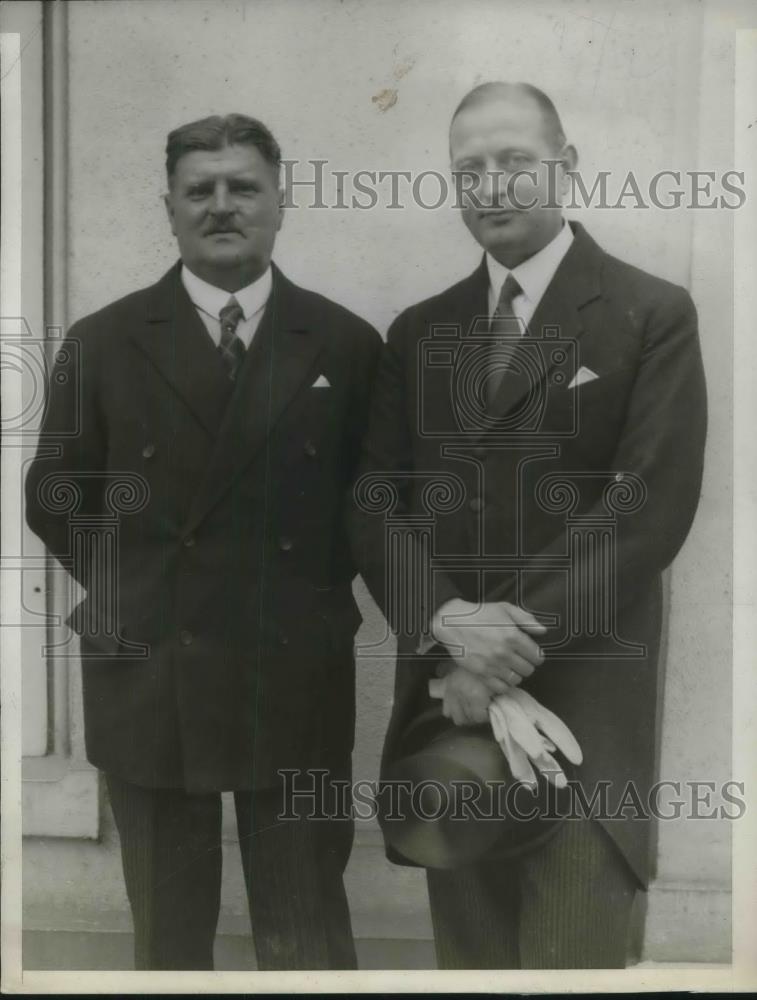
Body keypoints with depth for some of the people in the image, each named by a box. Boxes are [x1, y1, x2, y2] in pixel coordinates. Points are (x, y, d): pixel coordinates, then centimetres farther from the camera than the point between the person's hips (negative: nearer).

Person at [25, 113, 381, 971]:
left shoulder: (345, 344, 1)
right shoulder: (103, 342, 1)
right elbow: (54, 496, 8)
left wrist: (316, 591, -1)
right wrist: (127, 588, 1)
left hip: (295, 687, 0)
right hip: (145, 684, 1)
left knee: (309, 943, 11)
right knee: (167, 938, 17)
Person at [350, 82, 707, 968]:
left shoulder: (652, 315, -1)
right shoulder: (418, 331, 12)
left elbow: (652, 502, -11)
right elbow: (376, 500, 5)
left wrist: (519, 636, -16)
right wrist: (444, 621, -13)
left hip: (583, 697, -4)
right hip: (444, 692, 4)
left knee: (570, 954, 1)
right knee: (467, 953, 14)